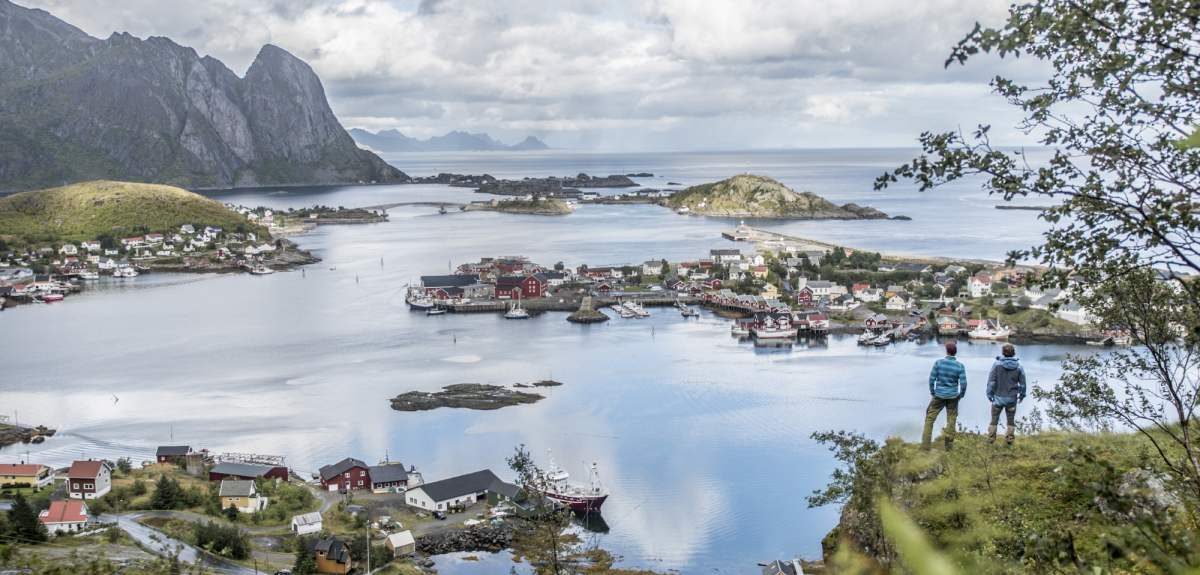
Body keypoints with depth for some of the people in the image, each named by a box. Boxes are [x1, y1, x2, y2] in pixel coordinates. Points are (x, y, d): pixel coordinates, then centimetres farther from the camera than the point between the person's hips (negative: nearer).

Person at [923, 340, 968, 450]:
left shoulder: (938, 363, -11)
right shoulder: (960, 366, -9)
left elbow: (932, 379, -8)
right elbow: (963, 383, -8)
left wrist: (932, 392, 6)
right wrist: (961, 395, 10)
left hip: (939, 396, -1)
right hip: (953, 397, 1)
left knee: (930, 418, 8)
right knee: (951, 420, 14)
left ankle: (925, 445, 4)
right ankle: (949, 444, 20)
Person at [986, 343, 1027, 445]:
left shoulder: (997, 364, -12)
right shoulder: (1018, 367, -6)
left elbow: (991, 381, -10)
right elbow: (1022, 383, 2)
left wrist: (989, 394, 0)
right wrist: (1022, 395, 17)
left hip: (998, 397, -1)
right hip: (1012, 398, 1)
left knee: (994, 419, 9)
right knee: (1010, 420, 14)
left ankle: (991, 439, 10)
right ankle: (1009, 439, 15)